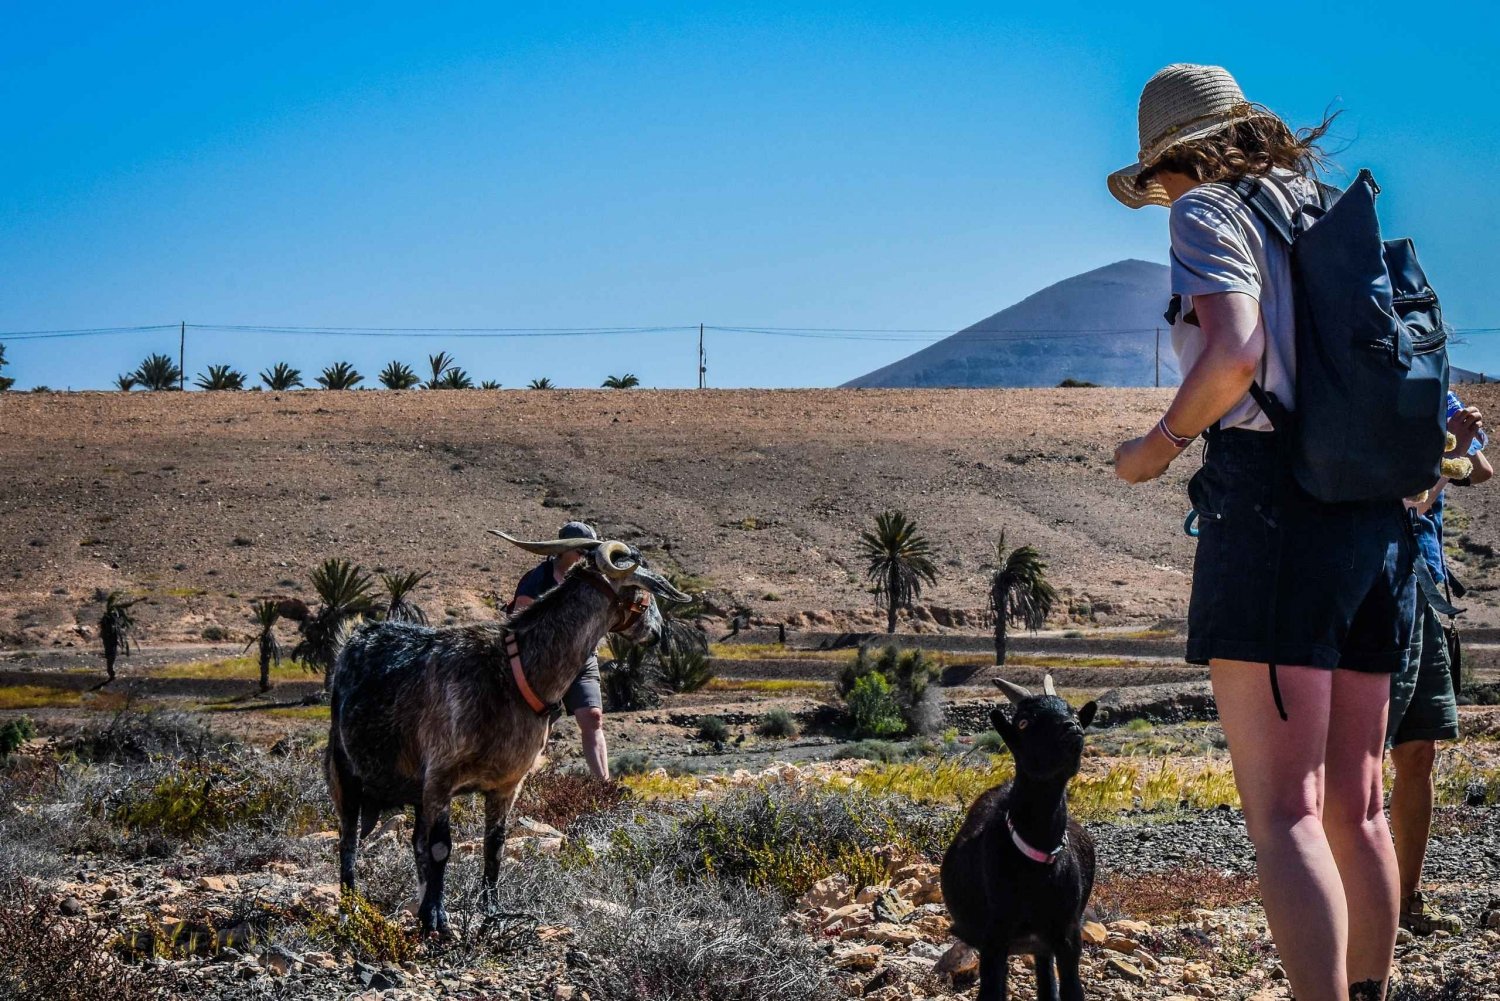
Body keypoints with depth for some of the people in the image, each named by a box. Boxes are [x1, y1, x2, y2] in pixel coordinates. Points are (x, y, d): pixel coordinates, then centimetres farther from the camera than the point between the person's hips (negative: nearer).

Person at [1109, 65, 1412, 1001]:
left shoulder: (1210, 211, 0)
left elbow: (1235, 352, -17)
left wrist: (1159, 446, -2)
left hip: (1269, 503, -8)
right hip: (1375, 519, 8)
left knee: (1284, 813, -12)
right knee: (1355, 802, 15)